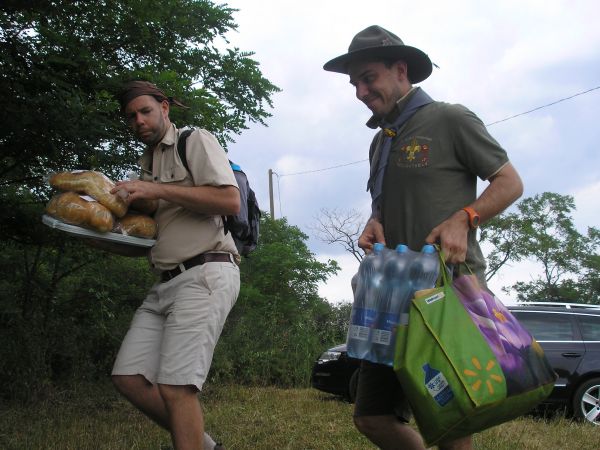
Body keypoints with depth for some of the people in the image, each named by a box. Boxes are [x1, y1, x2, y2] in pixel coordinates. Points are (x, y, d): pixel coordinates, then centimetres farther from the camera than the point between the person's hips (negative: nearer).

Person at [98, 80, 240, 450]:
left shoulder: (195, 141, 2)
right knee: (128, 377, -1)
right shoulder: (147, 164, 24)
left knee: (175, 386, -15)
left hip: (205, 275, -8)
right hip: (167, 281, 8)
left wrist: (157, 190, -13)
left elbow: (230, 201, -13)